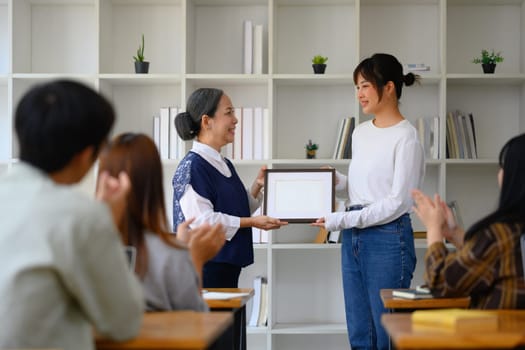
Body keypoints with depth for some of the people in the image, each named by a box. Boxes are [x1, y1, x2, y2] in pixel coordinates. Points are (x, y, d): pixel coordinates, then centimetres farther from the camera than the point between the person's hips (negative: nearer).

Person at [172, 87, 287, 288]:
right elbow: (200, 220, -20)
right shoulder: (192, 166, -13)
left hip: (227, 267, 9)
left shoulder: (224, 165, 15)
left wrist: (257, 186, 6)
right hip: (205, 268, -9)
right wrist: (252, 222, -18)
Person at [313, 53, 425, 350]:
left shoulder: (405, 137, -12)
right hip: (353, 238, 8)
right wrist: (337, 181, 2)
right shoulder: (361, 132, 13)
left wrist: (343, 220, -17)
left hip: (388, 239, -8)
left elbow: (396, 202, -16)